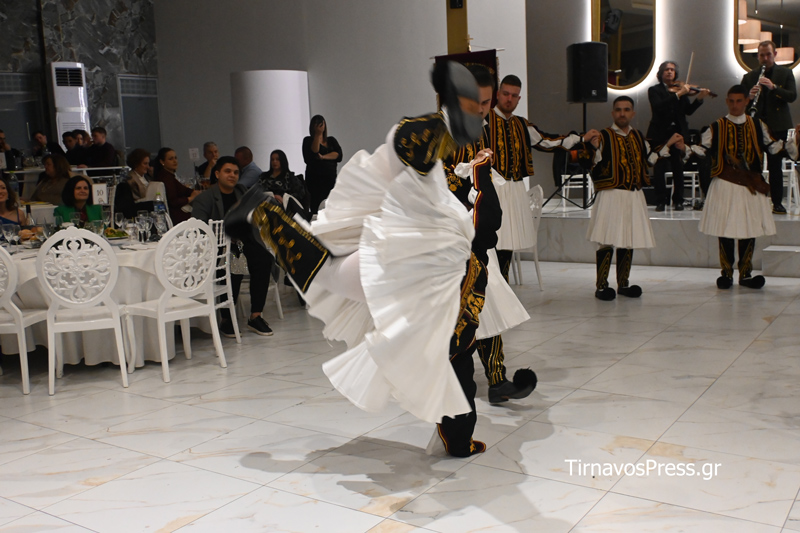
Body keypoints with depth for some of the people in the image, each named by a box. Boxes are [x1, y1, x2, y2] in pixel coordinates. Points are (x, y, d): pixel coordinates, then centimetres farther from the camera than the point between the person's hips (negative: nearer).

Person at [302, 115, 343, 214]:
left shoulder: (331, 140, 18)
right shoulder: (308, 140, 9)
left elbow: (339, 154, 2)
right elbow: (313, 153, -10)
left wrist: (323, 157, -11)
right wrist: (317, 136, -8)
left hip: (330, 178, 3)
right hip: (315, 179, -3)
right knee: (316, 207, -12)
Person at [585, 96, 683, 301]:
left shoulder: (638, 136, 14)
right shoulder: (604, 136, -5)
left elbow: (649, 158, 24)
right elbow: (594, 164, -13)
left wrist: (669, 144, 23)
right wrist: (593, 145, -28)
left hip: (634, 196, 6)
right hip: (611, 195, -6)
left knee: (629, 241, 10)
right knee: (607, 241, -7)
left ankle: (623, 284, 21)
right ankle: (601, 286, 1)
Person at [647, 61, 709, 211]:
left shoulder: (681, 89, 13)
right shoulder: (654, 90, 3)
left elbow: (688, 111, 4)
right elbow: (659, 106, -17)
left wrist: (699, 98, -11)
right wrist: (678, 94, -21)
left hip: (678, 133, 2)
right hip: (660, 134, -2)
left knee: (678, 168, 0)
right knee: (659, 168, -3)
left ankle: (678, 201, 6)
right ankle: (660, 201, 2)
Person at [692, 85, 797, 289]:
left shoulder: (757, 126, 9)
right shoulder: (717, 127, 2)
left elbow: (773, 146, 14)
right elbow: (703, 149, 0)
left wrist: (788, 145, -4)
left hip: (751, 186, 2)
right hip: (724, 186, -2)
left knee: (750, 230, 4)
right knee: (724, 230, 0)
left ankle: (745, 273, 15)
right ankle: (726, 273, 13)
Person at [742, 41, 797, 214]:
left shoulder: (785, 73, 6)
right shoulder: (749, 77, 9)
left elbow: (792, 96, -5)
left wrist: (773, 87, -20)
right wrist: (749, 97, -17)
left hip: (778, 126, -1)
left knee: (776, 166, 1)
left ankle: (777, 203, 8)